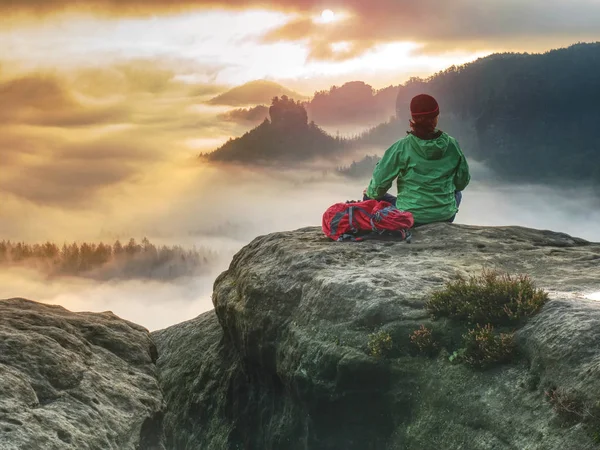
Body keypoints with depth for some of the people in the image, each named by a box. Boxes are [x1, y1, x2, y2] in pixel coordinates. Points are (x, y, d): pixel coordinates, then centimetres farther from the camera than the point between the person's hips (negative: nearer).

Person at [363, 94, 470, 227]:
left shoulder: (402, 147, -15)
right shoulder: (451, 144, -6)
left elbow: (380, 182, -10)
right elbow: (462, 182, 7)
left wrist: (370, 193, 13)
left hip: (411, 217, -4)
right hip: (446, 216, 4)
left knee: (369, 196, 19)